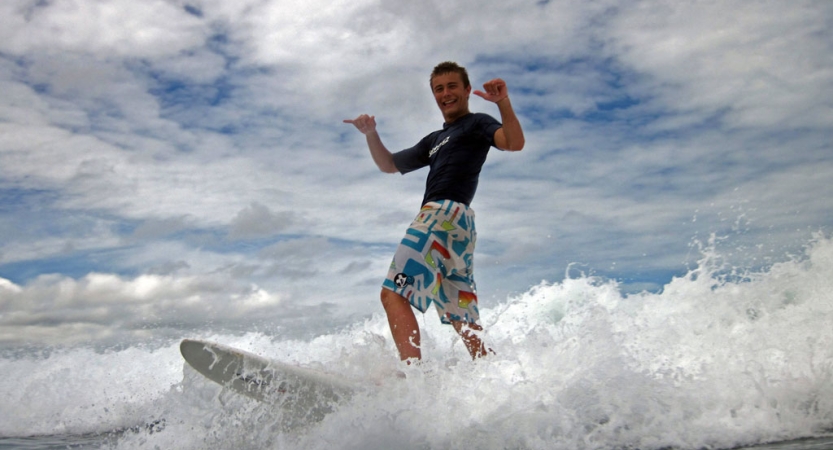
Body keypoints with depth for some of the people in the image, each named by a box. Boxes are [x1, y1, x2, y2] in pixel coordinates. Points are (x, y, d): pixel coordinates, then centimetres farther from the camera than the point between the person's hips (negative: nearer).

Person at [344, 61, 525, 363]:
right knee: (464, 325, 7)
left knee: (393, 293, -21)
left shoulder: (476, 123, 9)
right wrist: (371, 134, 18)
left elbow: (515, 143, -10)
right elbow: (389, 165, 34)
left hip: (447, 213, -9)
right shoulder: (435, 140, 32)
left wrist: (503, 103, -26)